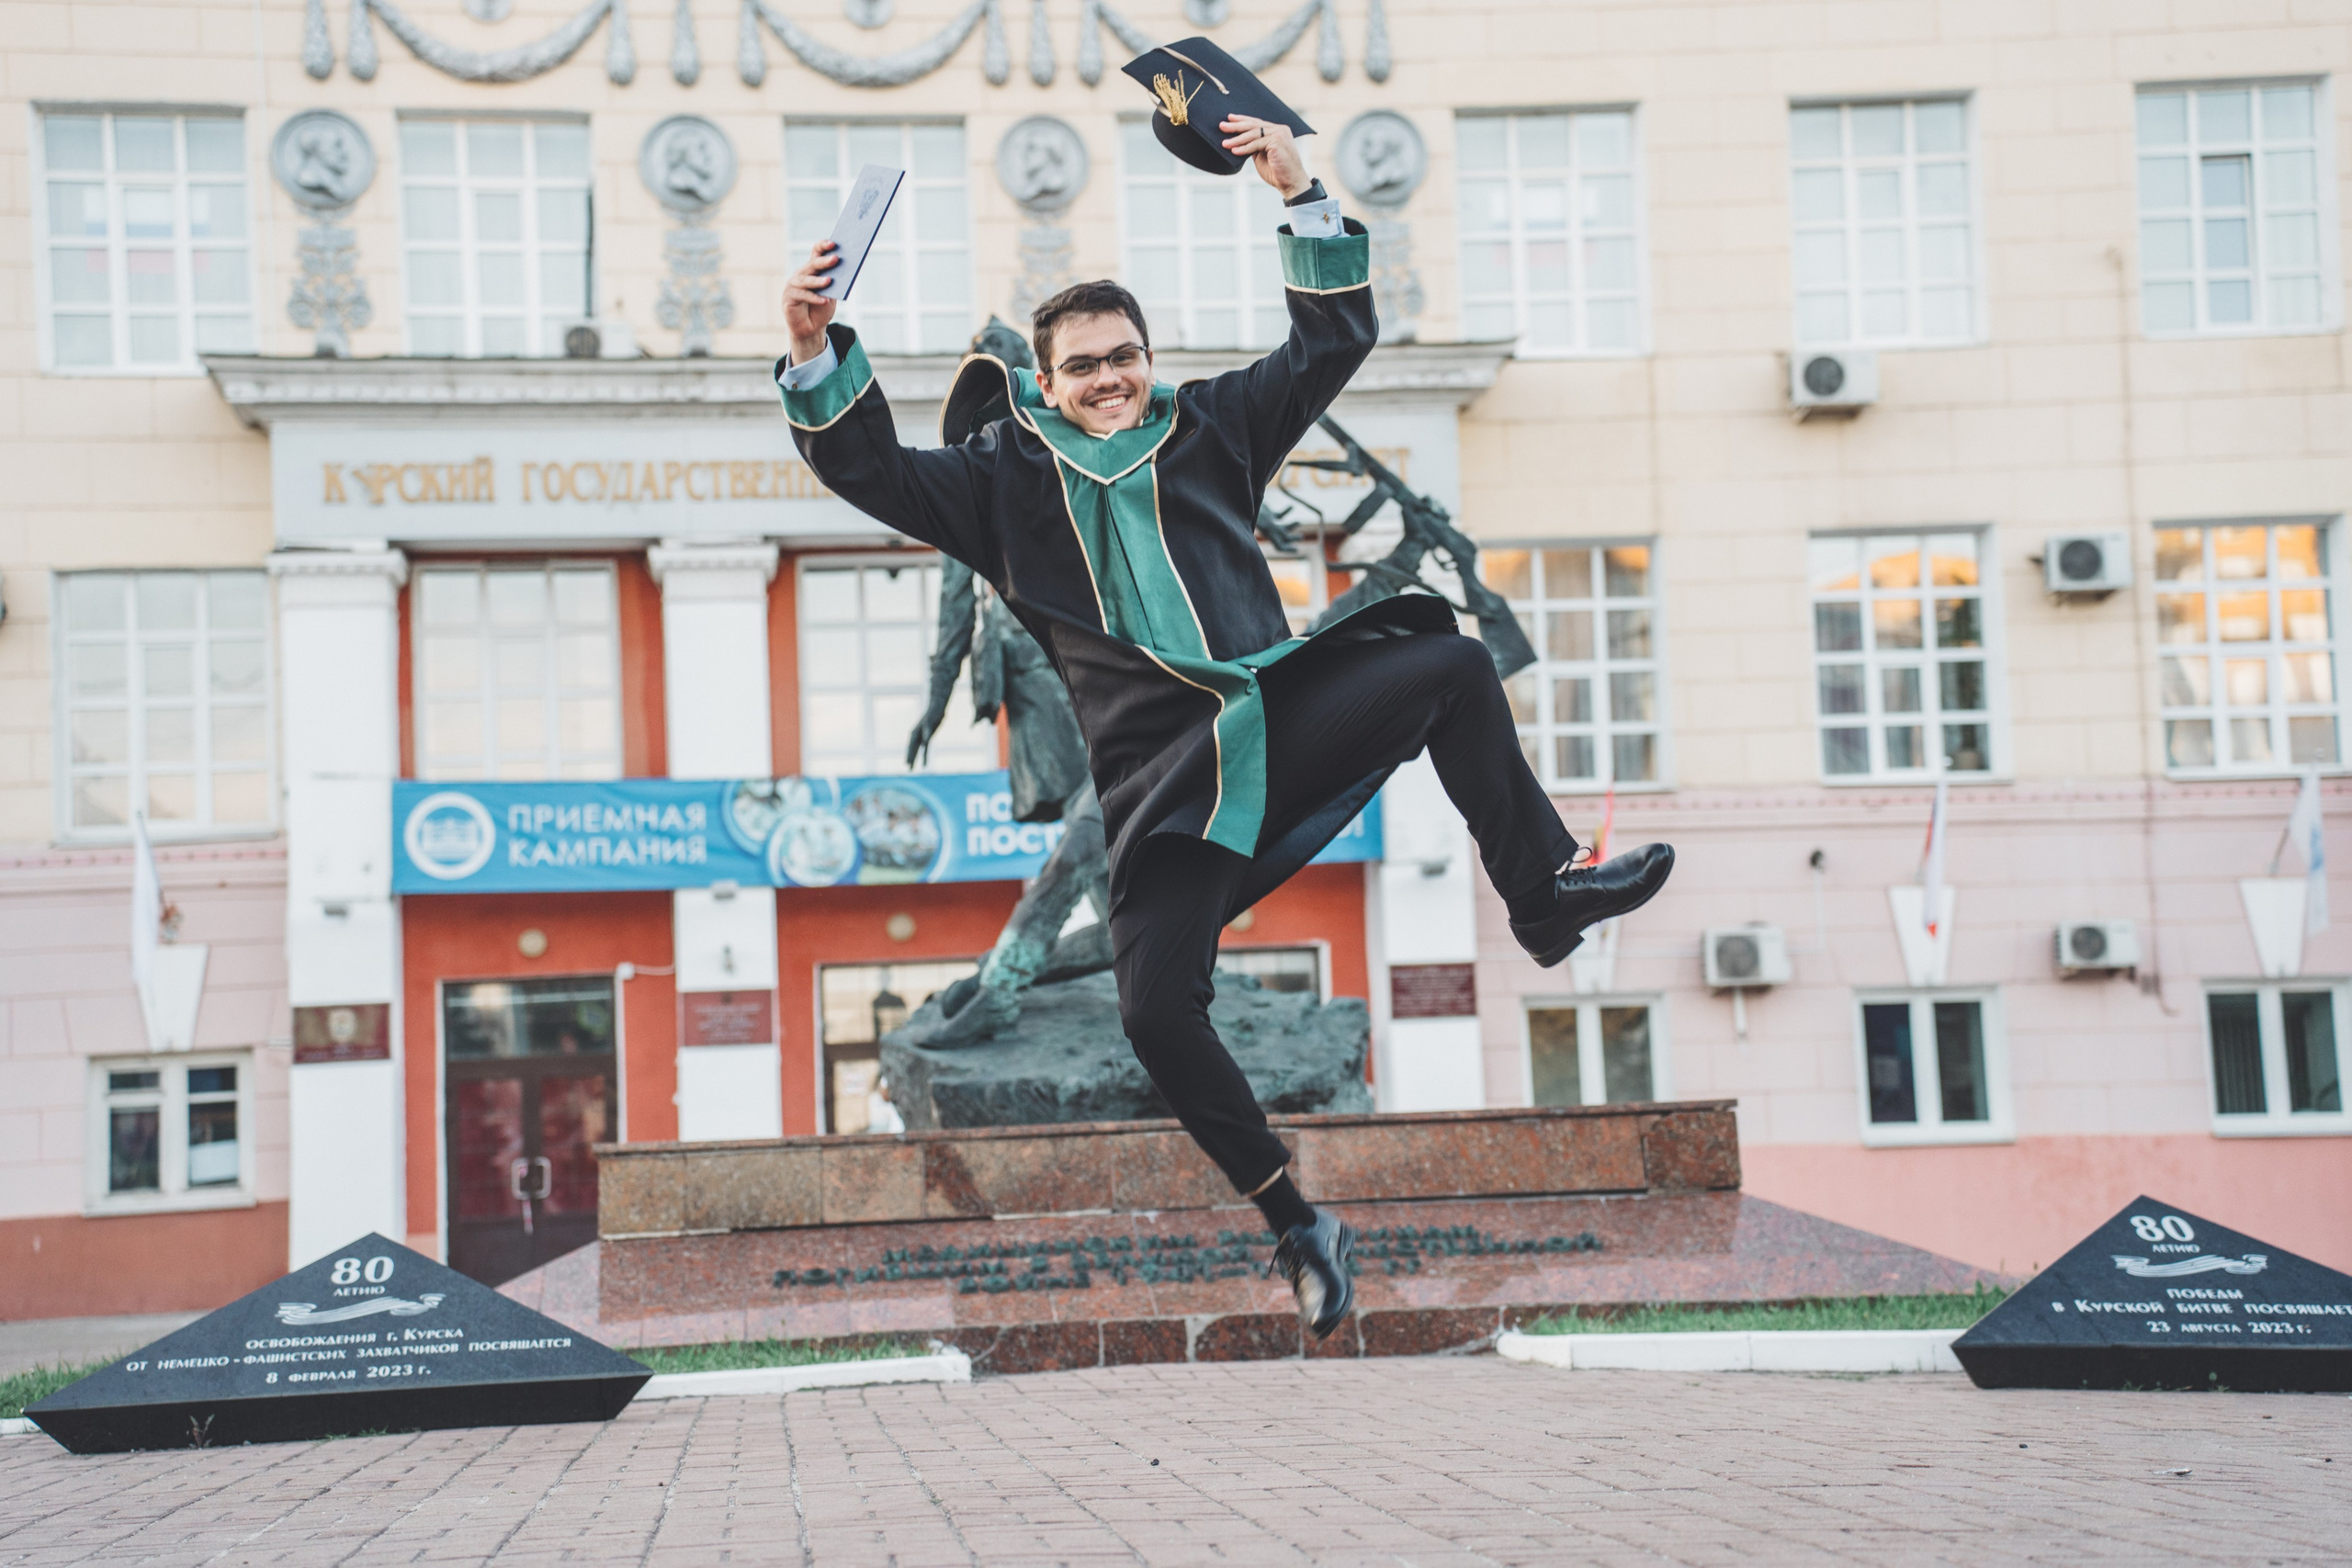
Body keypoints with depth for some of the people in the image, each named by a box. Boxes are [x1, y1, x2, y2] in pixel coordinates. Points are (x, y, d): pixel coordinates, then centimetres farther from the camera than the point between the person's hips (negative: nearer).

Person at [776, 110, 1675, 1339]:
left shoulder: (1207, 426, 15)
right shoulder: (1005, 476, 10)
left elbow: (1334, 342, 16)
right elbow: (870, 469, 2)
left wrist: (1303, 197, 8)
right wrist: (816, 353, -14)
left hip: (1282, 713, 3)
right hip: (1159, 769, -2)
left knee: (1452, 661, -15)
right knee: (1156, 1015, -17)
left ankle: (1542, 892, 2)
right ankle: (1293, 1224, 1)